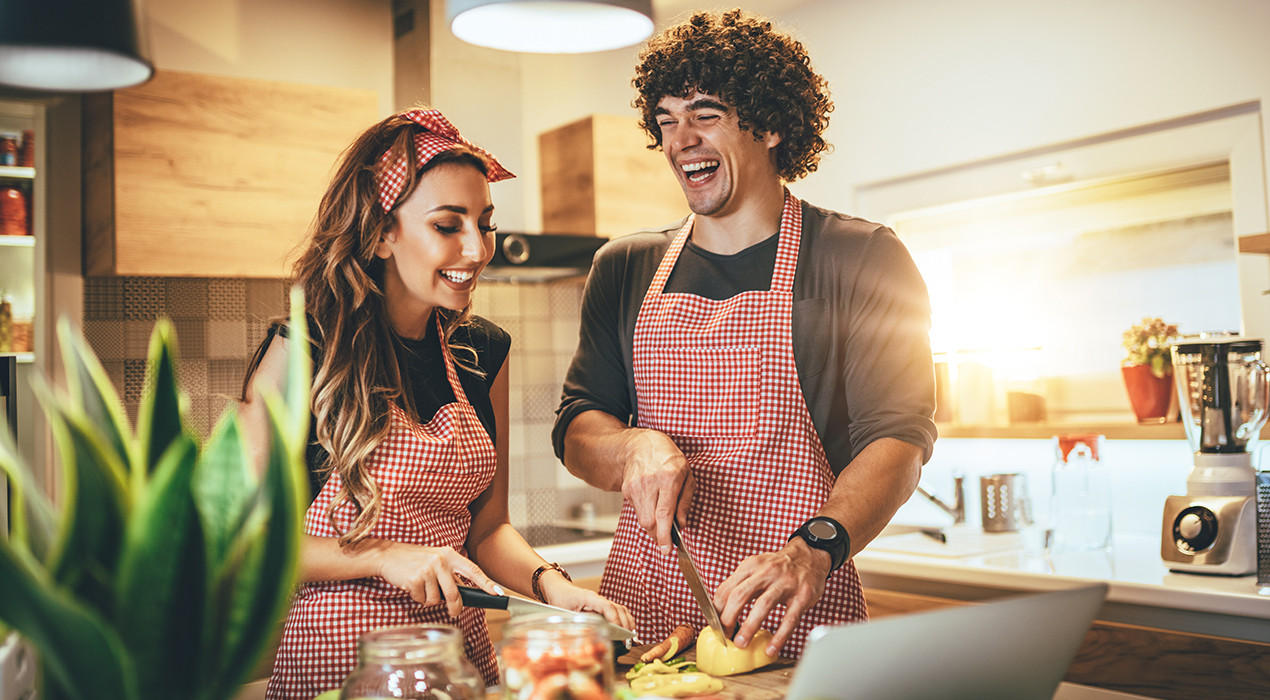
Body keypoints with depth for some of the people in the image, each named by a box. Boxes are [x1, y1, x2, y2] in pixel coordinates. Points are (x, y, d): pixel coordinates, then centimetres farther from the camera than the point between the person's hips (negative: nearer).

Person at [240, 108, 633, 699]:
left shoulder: (483, 354, 4)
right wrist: (383, 556, -19)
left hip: (459, 651, 5)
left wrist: (550, 583, -9)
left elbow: (487, 525, 9)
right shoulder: (302, 352, -11)